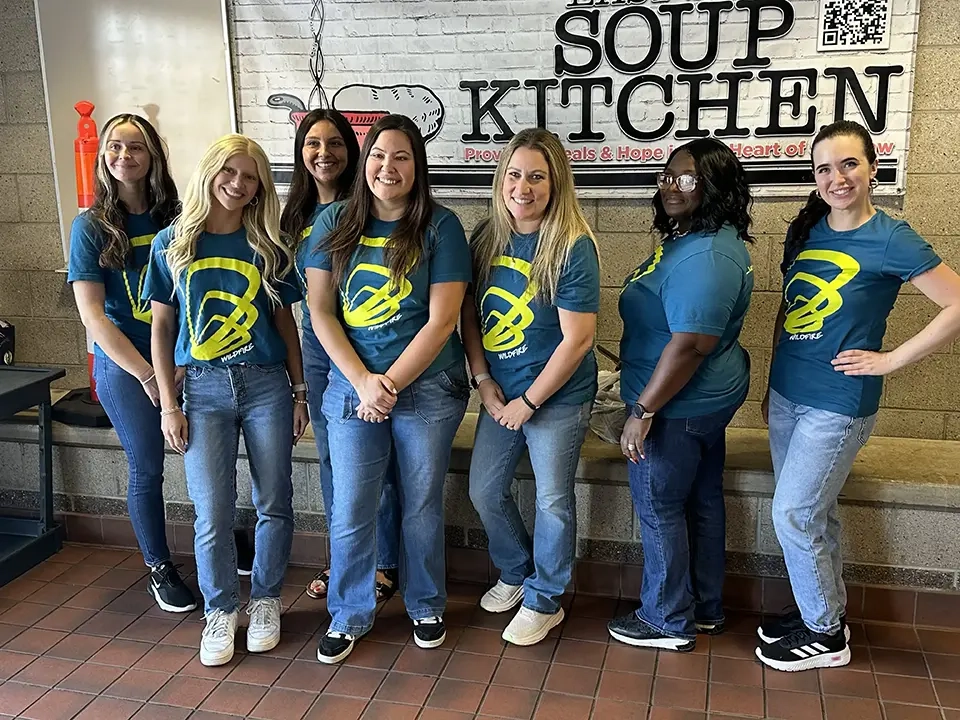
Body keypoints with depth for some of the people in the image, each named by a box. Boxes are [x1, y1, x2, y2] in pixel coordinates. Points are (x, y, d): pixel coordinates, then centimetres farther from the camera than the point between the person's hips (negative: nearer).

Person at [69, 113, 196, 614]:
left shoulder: (175, 217, 2)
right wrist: (146, 374, -14)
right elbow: (92, 314, -9)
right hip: (124, 366, -2)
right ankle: (159, 570, 24)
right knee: (147, 469, 4)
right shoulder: (91, 226, -5)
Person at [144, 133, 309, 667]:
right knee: (213, 515, 0)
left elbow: (286, 322, 8)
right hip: (203, 388, 0)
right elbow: (161, 327, 5)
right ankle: (221, 610, 21)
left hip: (267, 384, 1)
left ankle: (266, 601, 27)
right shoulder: (173, 243, 3)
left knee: (274, 504, 6)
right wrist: (168, 404, 0)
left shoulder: (268, 247, 4)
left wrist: (300, 392, 5)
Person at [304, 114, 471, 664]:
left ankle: (427, 607, 34)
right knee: (350, 511, 7)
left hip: (427, 389, -2)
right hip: (351, 387, 2)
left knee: (422, 506, 12)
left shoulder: (440, 226, -6)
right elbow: (321, 311, -1)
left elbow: (442, 320, -10)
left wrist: (391, 383, -14)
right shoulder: (335, 224, 2)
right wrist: (363, 381, -12)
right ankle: (349, 615, 29)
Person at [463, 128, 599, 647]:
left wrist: (529, 400, -15)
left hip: (558, 396, -6)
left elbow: (577, 339, -19)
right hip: (500, 392, 6)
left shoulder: (573, 247, -18)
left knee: (552, 500, 6)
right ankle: (516, 575, 39)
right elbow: (469, 313, 6)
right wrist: (483, 379, -4)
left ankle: (545, 601, 28)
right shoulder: (486, 238, -1)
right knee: (484, 491, 14)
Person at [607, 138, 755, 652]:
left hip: (677, 405, -10)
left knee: (659, 508, 4)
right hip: (708, 398, 10)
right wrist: (631, 365, 24)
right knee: (701, 501, 19)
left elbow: (689, 344, -29)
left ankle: (668, 622, 20)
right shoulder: (694, 238, 9)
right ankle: (705, 609, 34)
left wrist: (643, 411, -24)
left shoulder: (705, 257, -25)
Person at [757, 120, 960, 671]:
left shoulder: (891, 239, -13)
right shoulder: (806, 231, 5)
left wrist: (892, 360, -14)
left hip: (839, 403, -6)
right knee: (814, 512, 17)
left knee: (794, 515, -2)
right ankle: (826, 609, 35)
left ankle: (825, 634, 17)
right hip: (788, 393, 6)